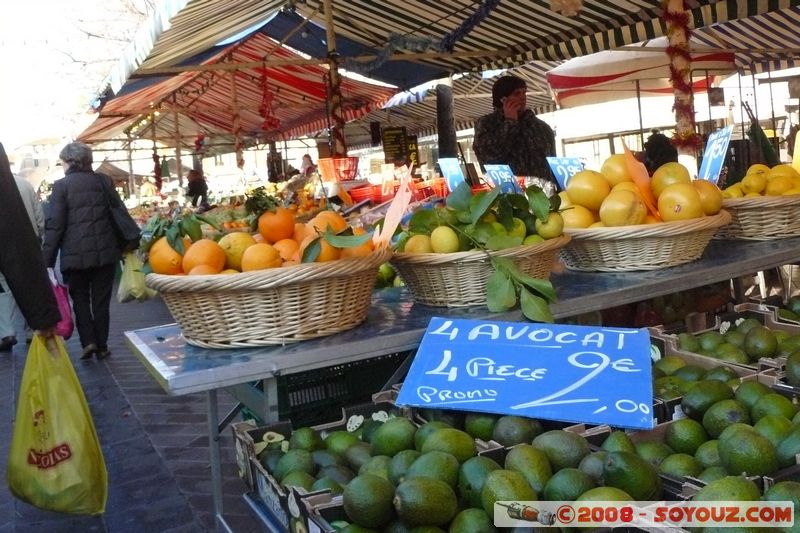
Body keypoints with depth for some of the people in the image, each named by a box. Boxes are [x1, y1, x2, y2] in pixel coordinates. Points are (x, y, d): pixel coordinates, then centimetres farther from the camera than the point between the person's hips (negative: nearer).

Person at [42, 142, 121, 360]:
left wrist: (48, 261, -4)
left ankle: (88, 341, 3)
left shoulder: (62, 185, -5)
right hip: (105, 251, 3)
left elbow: (55, 225, -7)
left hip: (75, 254, -2)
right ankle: (102, 346, 15)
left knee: (80, 299, 14)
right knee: (101, 300, 11)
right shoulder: (104, 181, 5)